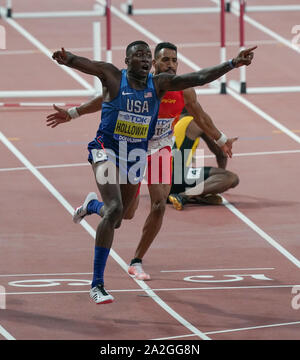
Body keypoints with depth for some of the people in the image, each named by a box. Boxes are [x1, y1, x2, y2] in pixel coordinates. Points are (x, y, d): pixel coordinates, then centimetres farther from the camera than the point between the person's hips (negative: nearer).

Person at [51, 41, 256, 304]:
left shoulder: (159, 84, -3)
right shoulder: (113, 76, -11)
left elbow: (199, 78, -9)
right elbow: (85, 64, -28)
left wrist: (232, 64, -20)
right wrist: (67, 58, -51)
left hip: (136, 155, 5)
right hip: (107, 149, -5)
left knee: (116, 221, 18)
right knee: (114, 208, -25)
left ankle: (92, 204, 59)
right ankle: (97, 284, -20)